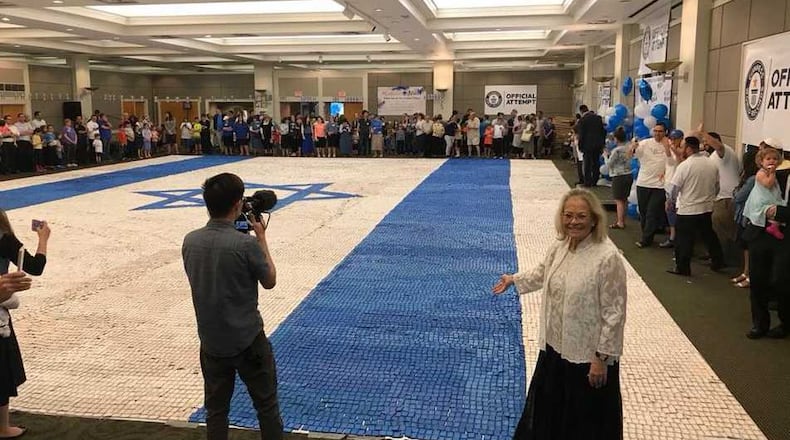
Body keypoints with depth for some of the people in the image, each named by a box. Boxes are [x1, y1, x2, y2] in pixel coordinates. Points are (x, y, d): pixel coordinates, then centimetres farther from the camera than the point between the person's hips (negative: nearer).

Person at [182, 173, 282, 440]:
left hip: (211, 342, 5)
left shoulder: (190, 241, -6)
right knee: (266, 405, 13)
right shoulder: (246, 244, -21)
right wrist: (261, 238, 1)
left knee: (216, 409, 17)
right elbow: (270, 281, -6)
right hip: (248, 340, -4)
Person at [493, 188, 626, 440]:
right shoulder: (559, 246, 0)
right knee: (548, 408, 25)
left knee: (587, 420, 11)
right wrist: (514, 280, 34)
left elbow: (614, 313, -21)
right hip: (555, 345, 7)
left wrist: (602, 358, -18)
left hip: (589, 354, -7)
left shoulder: (607, 257, -24)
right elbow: (543, 273, 23)